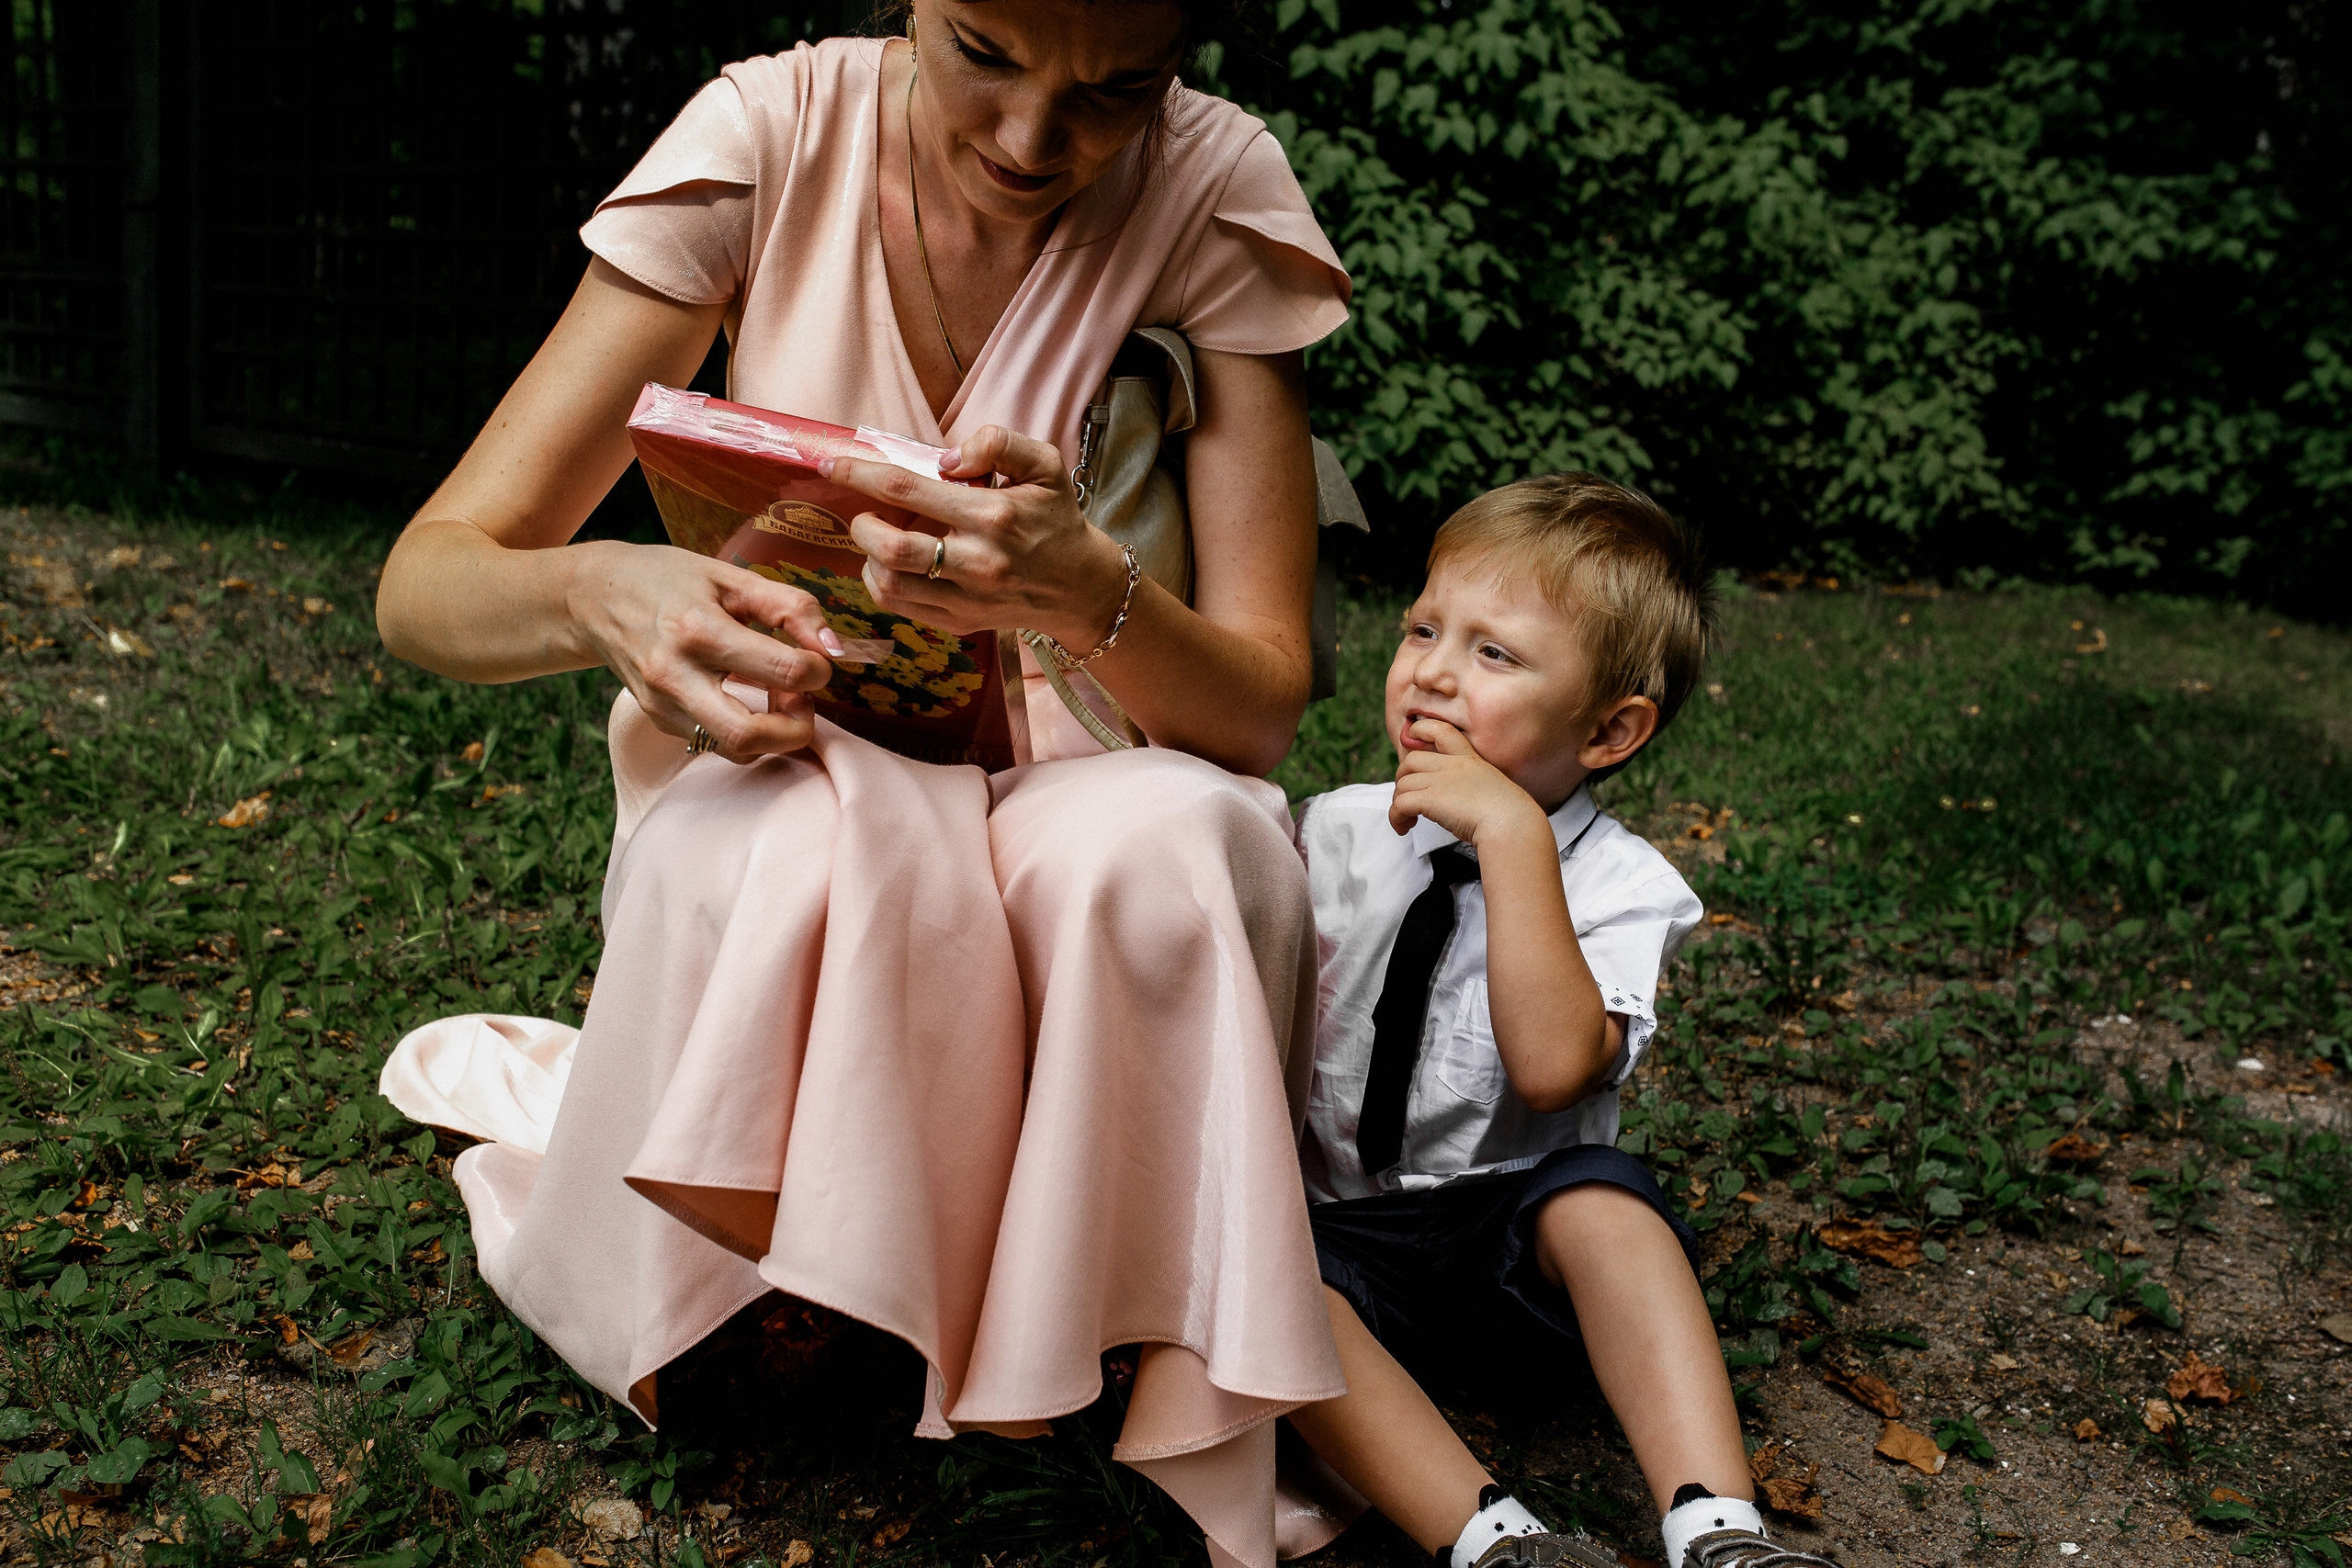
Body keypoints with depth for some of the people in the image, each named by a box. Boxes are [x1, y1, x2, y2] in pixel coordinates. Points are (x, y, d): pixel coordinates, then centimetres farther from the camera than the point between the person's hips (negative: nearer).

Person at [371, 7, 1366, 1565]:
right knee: (790, 860, -37)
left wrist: (1085, 591, -36)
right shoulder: (771, 135, -12)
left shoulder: (1217, 192, -12)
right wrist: (598, 591, -37)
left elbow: (1264, 705, -13)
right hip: (787, 778, 0)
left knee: (1173, 849, -35)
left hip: (1078, 799, 1)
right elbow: (428, 583, -13)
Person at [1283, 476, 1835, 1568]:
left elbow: (1552, 1066, -27)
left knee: (1598, 1194, -34)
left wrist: (1514, 838, -28)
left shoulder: (1620, 885, -7)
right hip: (1333, 1229, 3)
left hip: (1515, 1237, -2)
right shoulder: (1334, 833, 4)